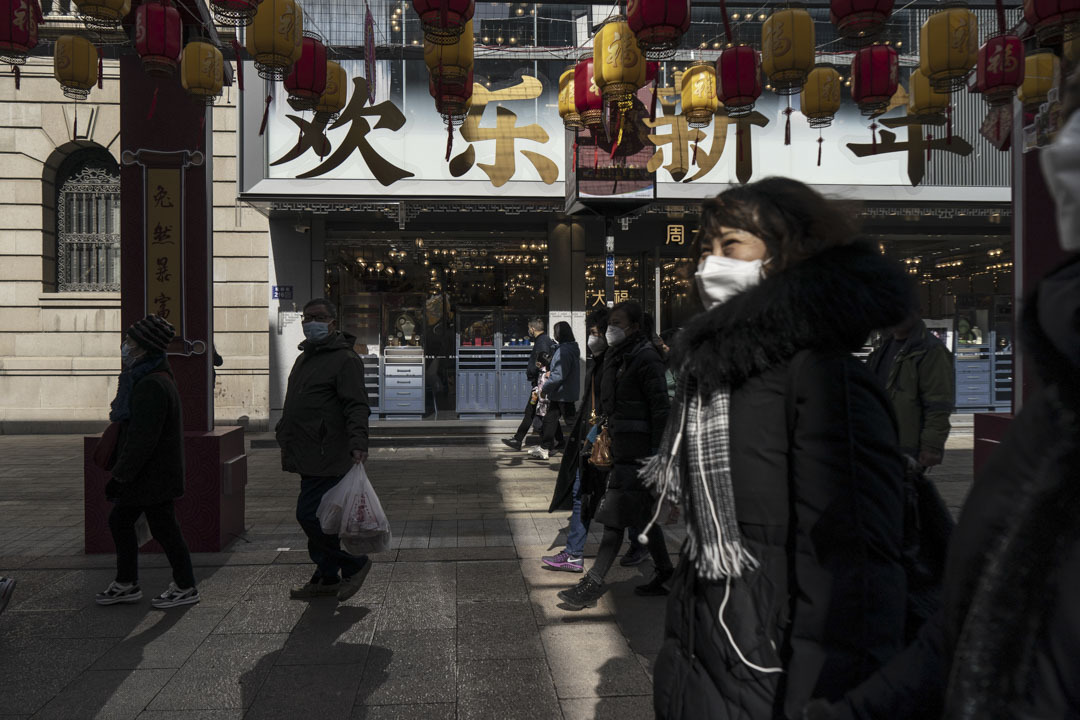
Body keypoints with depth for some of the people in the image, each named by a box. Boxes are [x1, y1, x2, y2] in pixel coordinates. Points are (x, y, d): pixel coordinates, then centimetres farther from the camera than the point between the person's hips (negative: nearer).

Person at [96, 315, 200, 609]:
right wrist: (121, 472, 20)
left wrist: (119, 476, -20)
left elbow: (142, 439, -26)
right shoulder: (142, 379, 11)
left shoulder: (152, 386, -24)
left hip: (154, 475, -10)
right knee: (119, 520, 18)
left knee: (164, 529, 1)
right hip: (145, 475, 10)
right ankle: (126, 584, 30)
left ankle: (185, 588, 15)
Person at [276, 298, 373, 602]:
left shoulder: (345, 359, -10)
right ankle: (327, 579, 26)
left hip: (326, 457, -9)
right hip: (309, 456, 10)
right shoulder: (305, 358, 20)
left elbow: (357, 406, -20)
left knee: (309, 515, -11)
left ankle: (355, 563, 4)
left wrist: (358, 442, -32)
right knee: (318, 516, 15)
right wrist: (285, 435, 27)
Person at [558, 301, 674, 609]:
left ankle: (593, 584, -2)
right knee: (644, 516, 16)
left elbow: (661, 408, -17)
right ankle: (665, 575, 28)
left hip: (636, 455, -9)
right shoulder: (615, 356, 15)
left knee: (615, 519, -7)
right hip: (621, 450, 9)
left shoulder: (646, 359, -13)